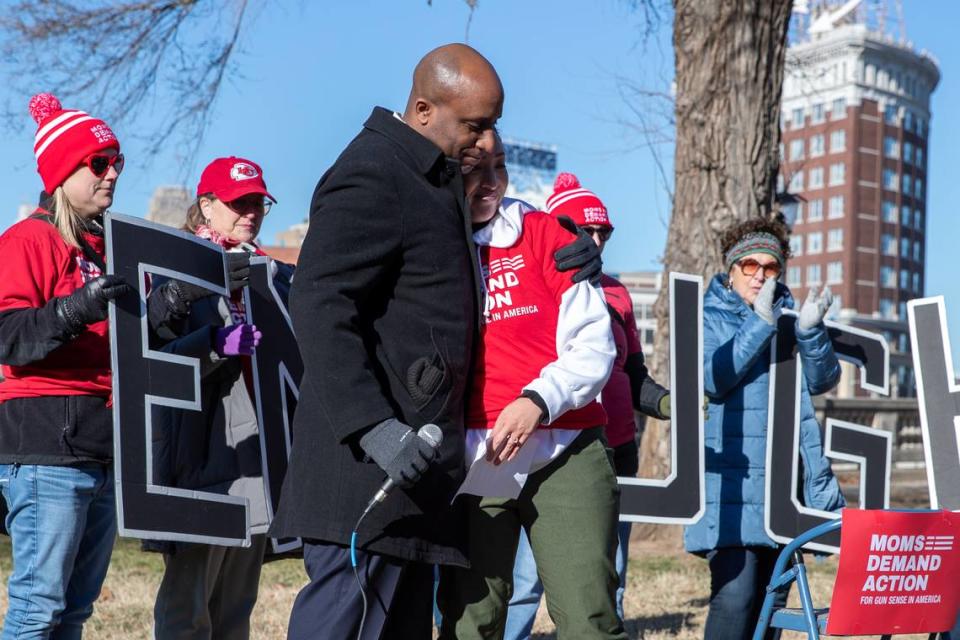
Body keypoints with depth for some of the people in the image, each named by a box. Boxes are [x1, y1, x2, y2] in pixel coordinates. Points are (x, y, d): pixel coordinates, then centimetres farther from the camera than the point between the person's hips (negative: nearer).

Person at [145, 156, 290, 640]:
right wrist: (217, 343, -25)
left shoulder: (276, 273, 18)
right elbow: (157, 359, -11)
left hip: (259, 451, 6)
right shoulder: (178, 269, 0)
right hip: (202, 454, -6)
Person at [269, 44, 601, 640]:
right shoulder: (371, 176, -12)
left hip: (411, 454, 10)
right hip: (371, 455, -10)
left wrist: (567, 261, 12)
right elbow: (320, 310, -20)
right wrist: (371, 426, -27)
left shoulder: (437, 180, 19)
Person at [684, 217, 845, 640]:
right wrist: (760, 322, -19)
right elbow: (713, 379, -14)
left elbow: (821, 381, 6)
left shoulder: (788, 313, 17)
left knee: (772, 597, 9)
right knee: (735, 595, -15)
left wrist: (811, 330, -11)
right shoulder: (708, 316, 4)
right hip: (733, 482, -5)